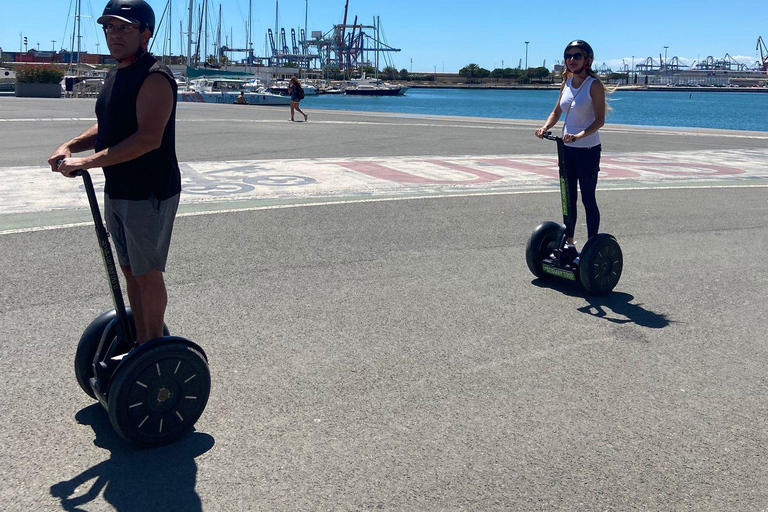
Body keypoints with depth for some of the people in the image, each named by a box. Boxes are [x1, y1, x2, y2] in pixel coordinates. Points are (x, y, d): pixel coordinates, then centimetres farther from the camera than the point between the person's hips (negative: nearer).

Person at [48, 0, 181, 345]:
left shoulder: (154, 78, -17)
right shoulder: (115, 76, 14)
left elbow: (149, 138, -28)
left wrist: (88, 162, -27)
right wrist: (70, 146, 6)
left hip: (149, 193, -9)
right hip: (117, 190, 10)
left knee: (147, 274, 0)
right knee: (129, 269, 16)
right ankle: (140, 342, 28)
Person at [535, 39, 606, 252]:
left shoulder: (594, 85, -12)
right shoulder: (566, 83, 7)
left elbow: (600, 120, -19)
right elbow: (557, 112, 14)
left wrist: (579, 135, -34)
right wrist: (545, 127, -6)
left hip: (588, 150, -6)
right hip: (567, 148, 6)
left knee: (588, 199, 0)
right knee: (568, 198, 13)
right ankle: (569, 242, 25)